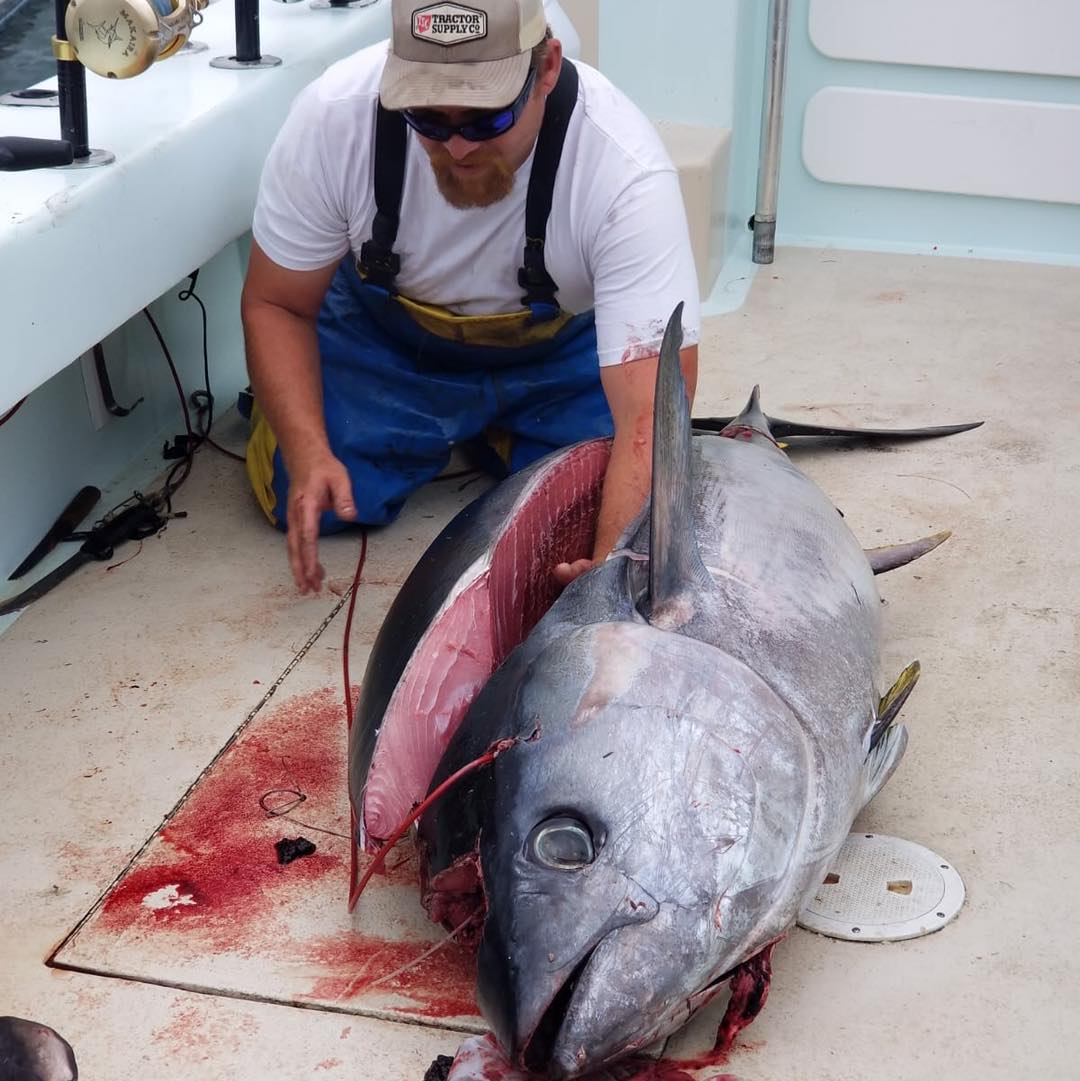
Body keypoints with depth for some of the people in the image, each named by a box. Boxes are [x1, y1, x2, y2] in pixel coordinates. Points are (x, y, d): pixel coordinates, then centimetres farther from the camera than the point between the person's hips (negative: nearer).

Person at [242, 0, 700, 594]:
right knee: (302, 499, -18)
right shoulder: (332, 116, -30)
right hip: (383, 342, 1)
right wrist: (308, 454, -31)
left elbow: (650, 410, -41)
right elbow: (275, 304, -15)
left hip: (561, 353, 0)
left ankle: (499, 434, 12)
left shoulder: (627, 171, -37)